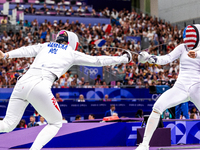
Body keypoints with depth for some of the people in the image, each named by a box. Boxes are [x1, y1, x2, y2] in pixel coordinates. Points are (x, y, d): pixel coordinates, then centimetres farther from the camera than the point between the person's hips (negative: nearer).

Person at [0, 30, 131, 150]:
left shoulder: (45, 46, 27)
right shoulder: (72, 53, 19)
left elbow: (26, 50, 12)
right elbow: (98, 61, 24)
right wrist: (123, 59, 33)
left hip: (23, 82, 4)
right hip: (40, 87, -4)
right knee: (56, 123, 19)